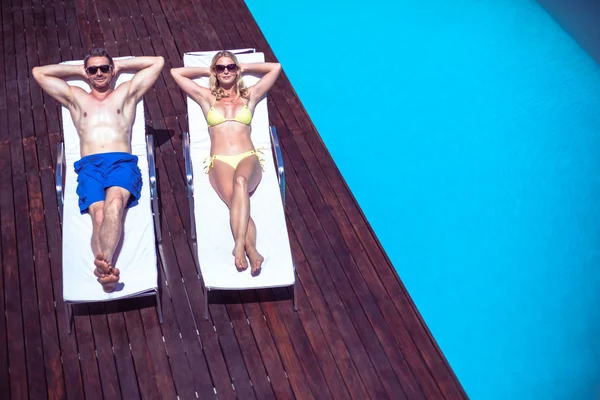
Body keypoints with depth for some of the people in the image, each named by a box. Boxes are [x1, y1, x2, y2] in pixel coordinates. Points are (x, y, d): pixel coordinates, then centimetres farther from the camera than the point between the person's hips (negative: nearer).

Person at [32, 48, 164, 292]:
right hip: (89, 165, 1)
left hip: (123, 161, -1)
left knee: (114, 202, -36)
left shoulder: (126, 93, 28)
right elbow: (38, 72, 35)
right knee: (99, 214, -30)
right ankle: (107, 269, -54)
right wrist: (79, 70, 37)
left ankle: (104, 262, -58)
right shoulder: (75, 97, 32)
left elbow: (157, 62, 27)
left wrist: (120, 65, 32)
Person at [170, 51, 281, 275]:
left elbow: (276, 67, 26)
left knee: (241, 182, -38)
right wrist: (206, 71, 31)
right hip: (219, 162, 0)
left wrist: (245, 68, 30)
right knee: (236, 199, -33)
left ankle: (239, 246, -51)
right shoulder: (207, 98, 24)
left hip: (248, 158, 0)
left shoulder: (249, 96, 24)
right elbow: (175, 72, 26)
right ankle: (251, 251, -50)